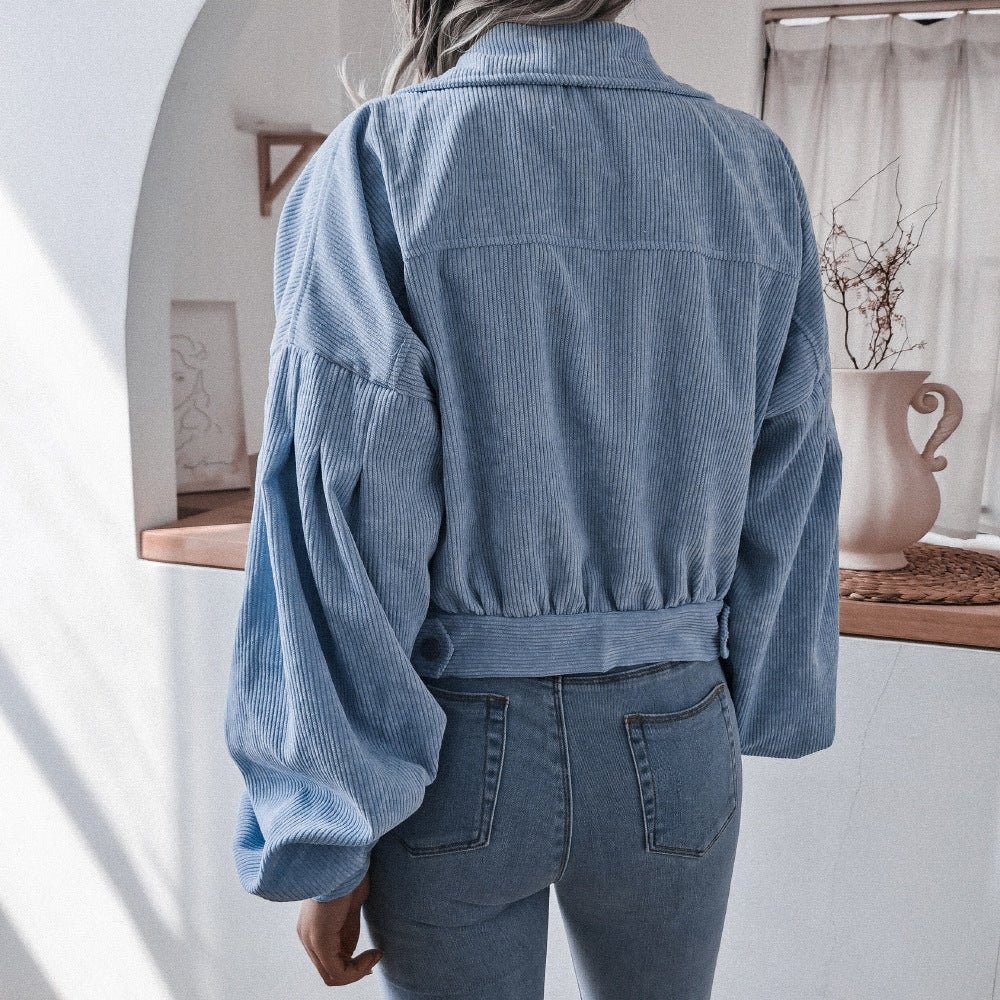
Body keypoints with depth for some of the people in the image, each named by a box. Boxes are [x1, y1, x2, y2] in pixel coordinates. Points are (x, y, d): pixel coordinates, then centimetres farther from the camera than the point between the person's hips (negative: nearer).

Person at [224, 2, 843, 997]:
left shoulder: (371, 167, -11)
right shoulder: (752, 173, 0)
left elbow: (340, 523, -17)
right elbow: (778, 493, 2)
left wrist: (319, 842, -8)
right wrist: (734, 715, 15)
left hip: (448, 759, -2)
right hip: (659, 750, 3)